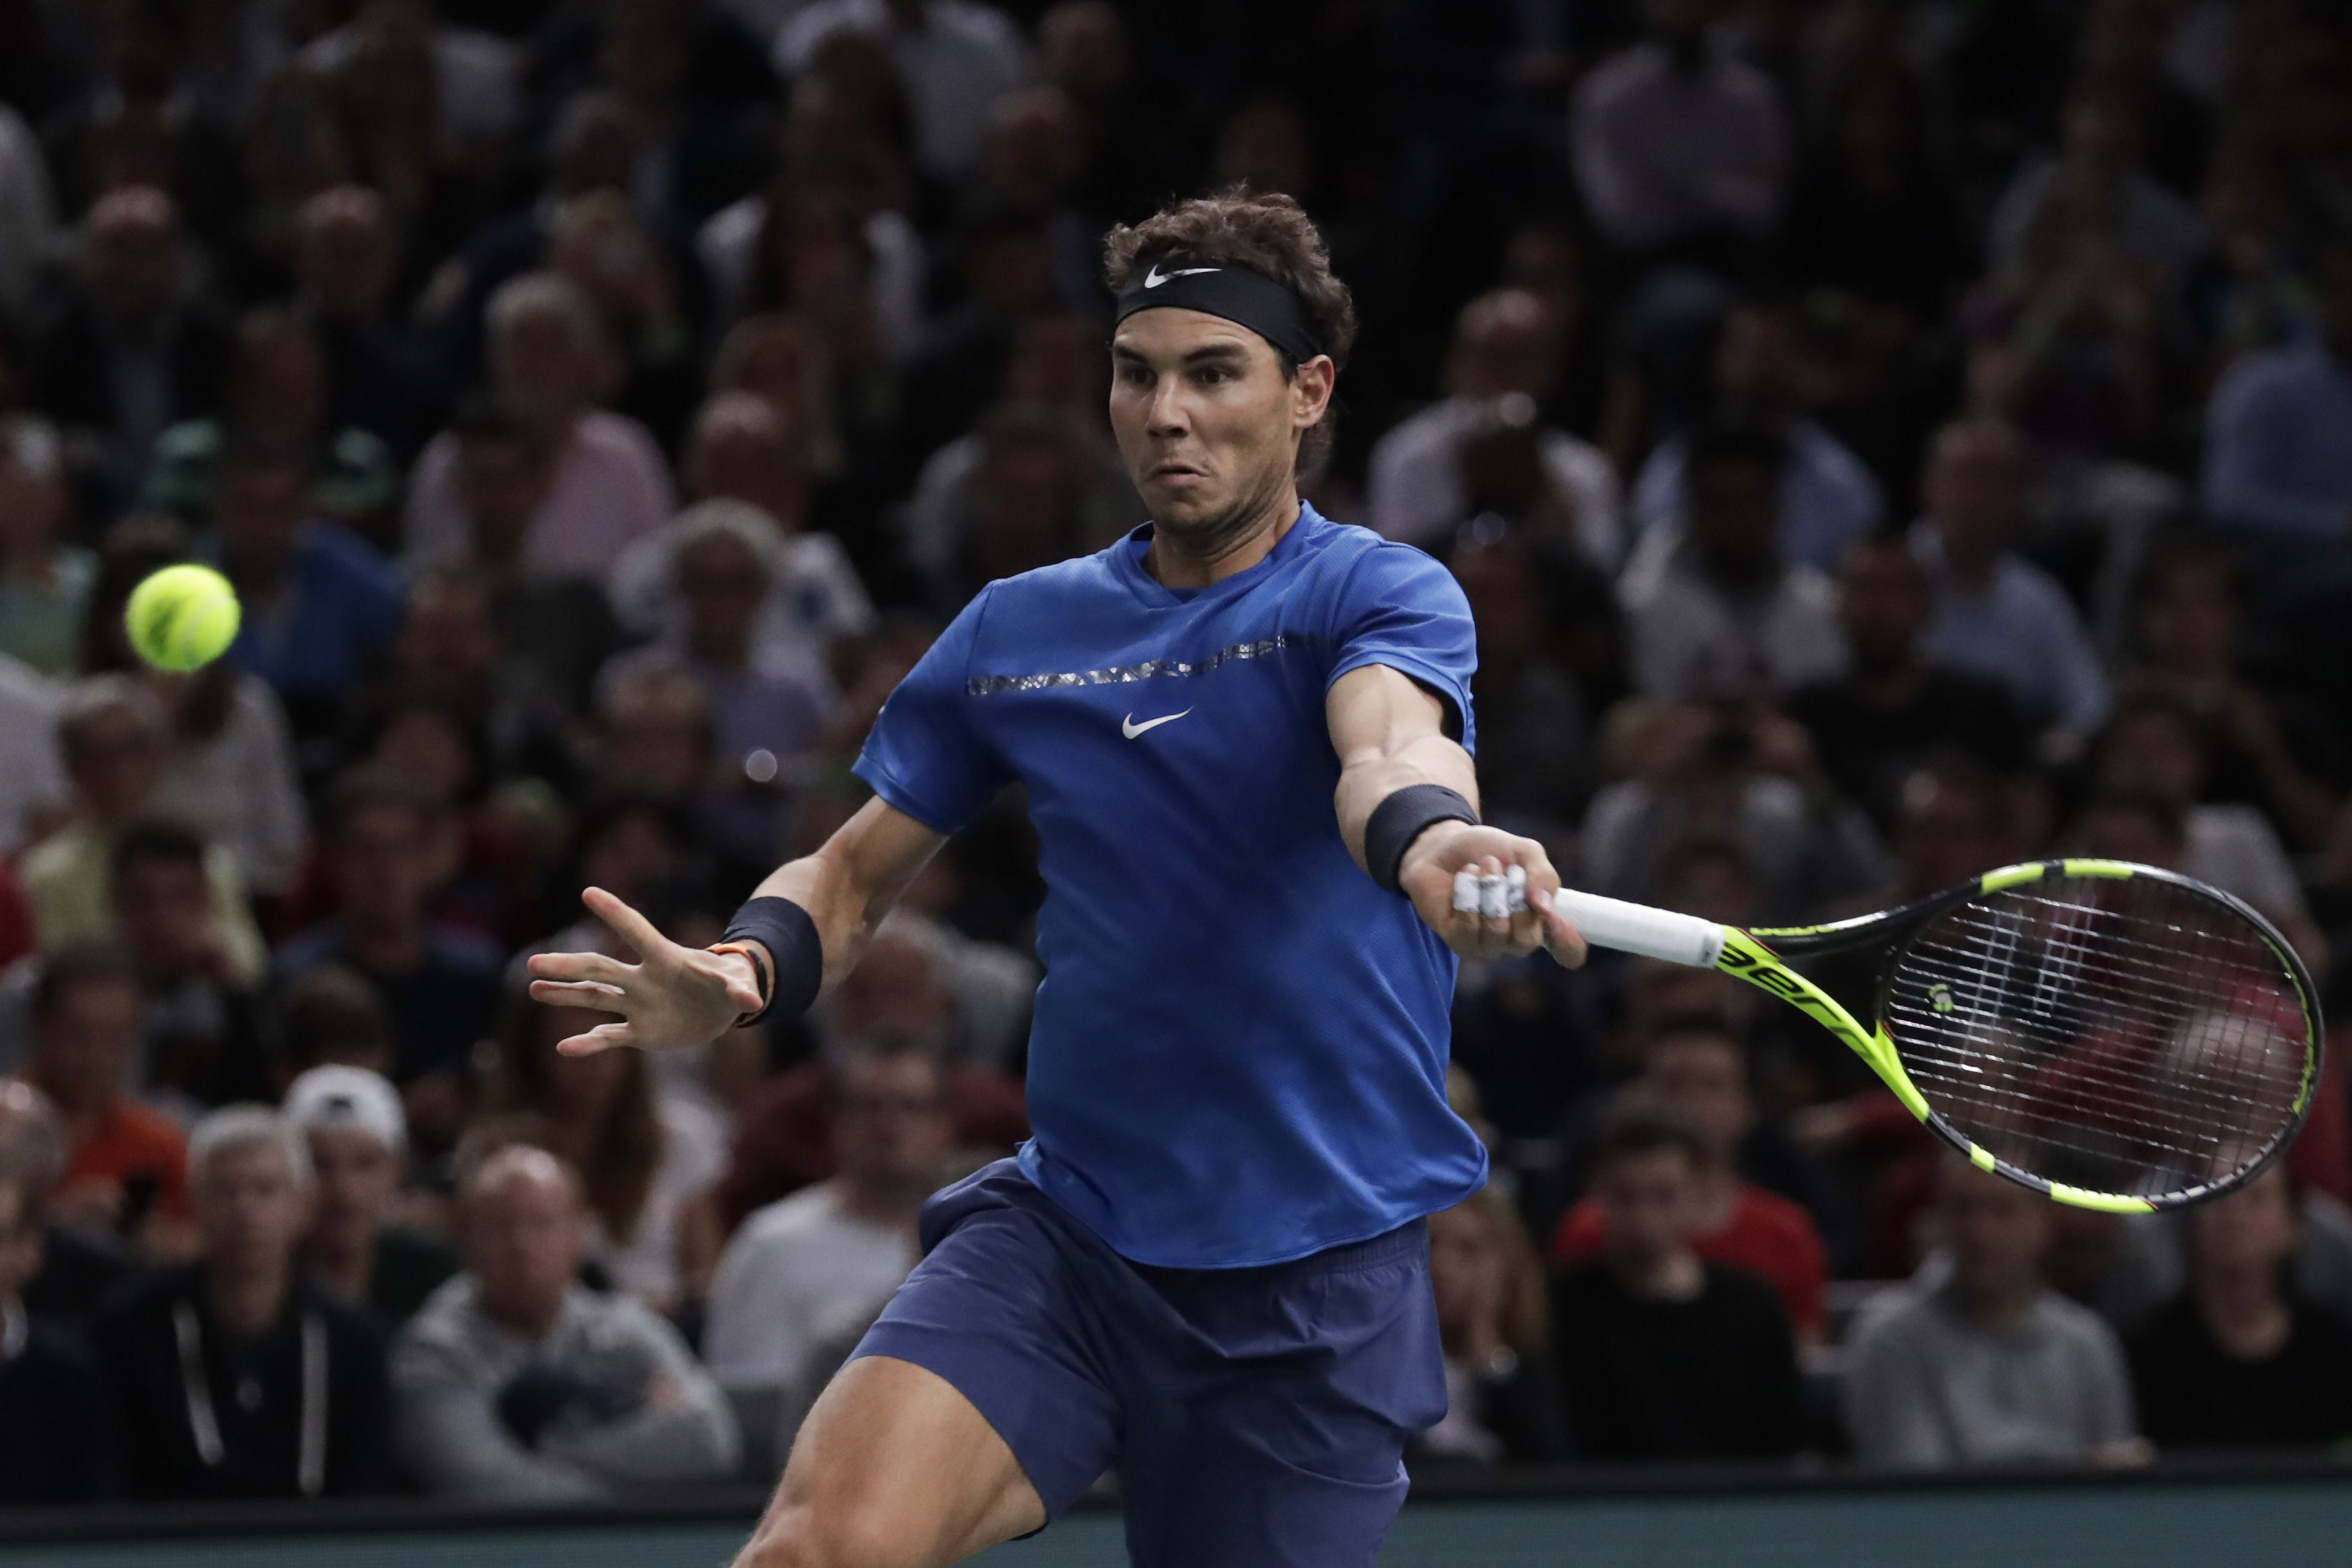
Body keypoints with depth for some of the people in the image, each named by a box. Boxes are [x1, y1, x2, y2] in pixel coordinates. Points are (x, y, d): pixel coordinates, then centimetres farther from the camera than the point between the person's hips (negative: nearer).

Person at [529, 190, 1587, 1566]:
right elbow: (857, 872, 16)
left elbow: (1389, 746, -26)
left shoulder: (1383, 594, -4)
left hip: (1321, 1281, -2)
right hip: (1063, 1233, 2)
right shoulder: (1021, 630, 9)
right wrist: (746, 971, -8)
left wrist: (1427, 837, -52)